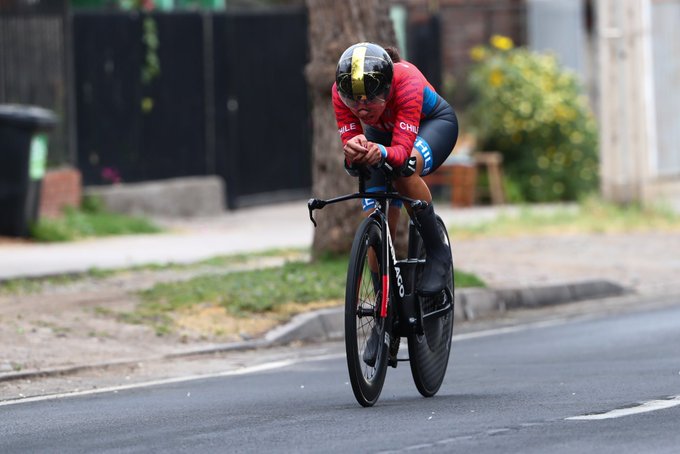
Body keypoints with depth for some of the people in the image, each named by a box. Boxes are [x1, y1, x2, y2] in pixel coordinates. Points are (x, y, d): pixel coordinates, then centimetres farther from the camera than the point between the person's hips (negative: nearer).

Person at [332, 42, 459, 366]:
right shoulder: (341, 92, -32)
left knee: (404, 169, -38)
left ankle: (437, 252, -17)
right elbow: (349, 146, -33)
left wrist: (382, 154, -68)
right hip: (383, 132, 4)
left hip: (433, 123, -4)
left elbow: (402, 150, -46)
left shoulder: (407, 82, -42)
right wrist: (354, 151, -57)